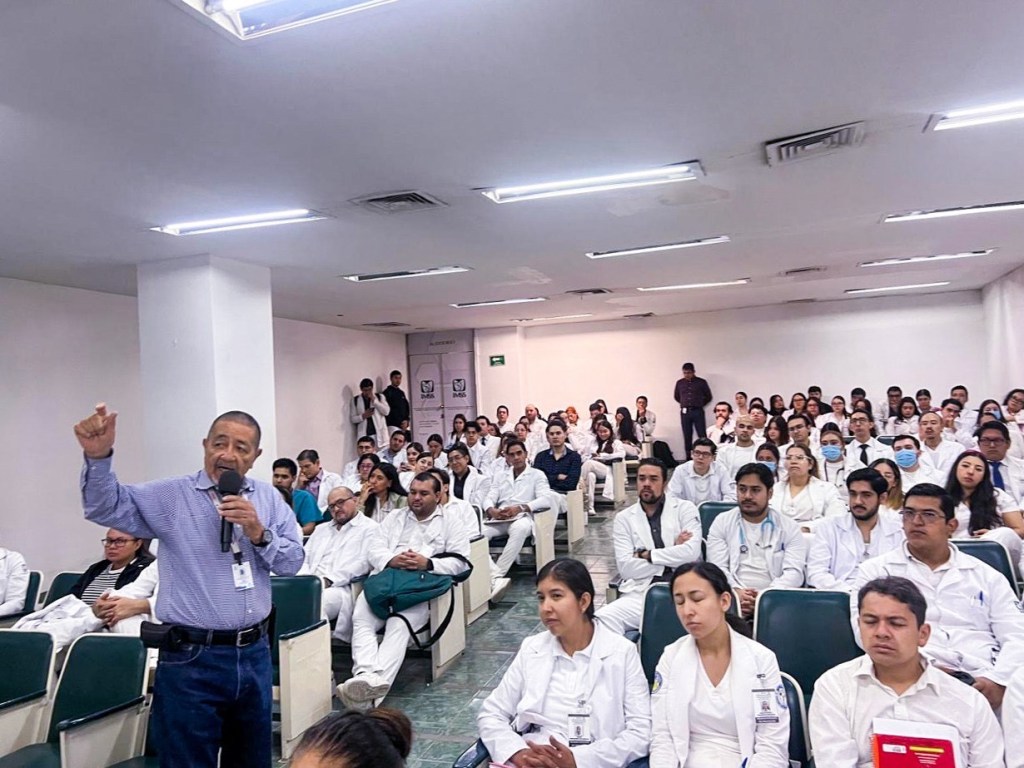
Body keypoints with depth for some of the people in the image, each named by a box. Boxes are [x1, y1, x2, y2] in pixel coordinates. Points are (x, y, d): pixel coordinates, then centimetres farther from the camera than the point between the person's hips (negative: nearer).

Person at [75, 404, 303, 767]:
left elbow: (293, 561, 4)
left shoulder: (269, 498, 6)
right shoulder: (170, 496, -3)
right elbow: (105, 507, -14)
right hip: (191, 658, -3)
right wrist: (98, 457, -30)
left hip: (254, 653, 4)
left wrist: (259, 533, -13)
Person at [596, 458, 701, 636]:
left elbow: (691, 552, -9)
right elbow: (626, 567, -2)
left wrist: (646, 555, -4)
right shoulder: (623, 518, 10)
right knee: (603, 619, -28)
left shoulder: (685, 509, 7)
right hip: (639, 593, 1)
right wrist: (672, 556, -4)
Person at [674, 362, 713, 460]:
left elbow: (708, 397, 10)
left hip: (698, 412, -2)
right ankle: (688, 458, 10)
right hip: (685, 412, 2)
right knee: (687, 437, 5)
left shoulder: (701, 382, 1)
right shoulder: (680, 383, 7)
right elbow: (676, 396, 23)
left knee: (702, 436, -6)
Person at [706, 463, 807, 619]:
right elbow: (717, 568, 2)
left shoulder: (789, 528, 10)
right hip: (732, 598, 0)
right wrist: (737, 592, -18)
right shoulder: (722, 522, 11)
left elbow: (794, 572, -2)